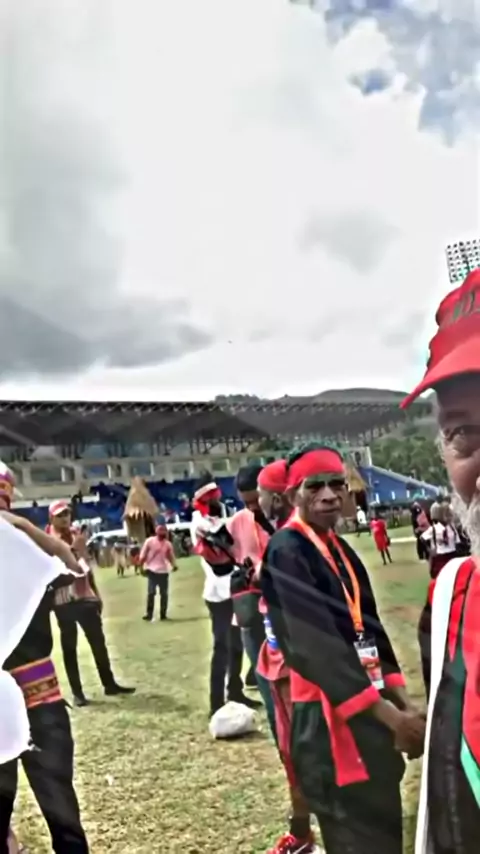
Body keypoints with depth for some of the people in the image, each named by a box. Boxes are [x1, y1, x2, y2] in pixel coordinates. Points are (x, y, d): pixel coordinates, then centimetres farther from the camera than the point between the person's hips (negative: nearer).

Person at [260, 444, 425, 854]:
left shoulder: (340, 549, 11)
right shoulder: (286, 553, -16)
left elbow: (369, 629, 12)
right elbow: (318, 647, -23)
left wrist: (402, 701, 2)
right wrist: (390, 716, -22)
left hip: (369, 710, 9)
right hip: (329, 716, -9)